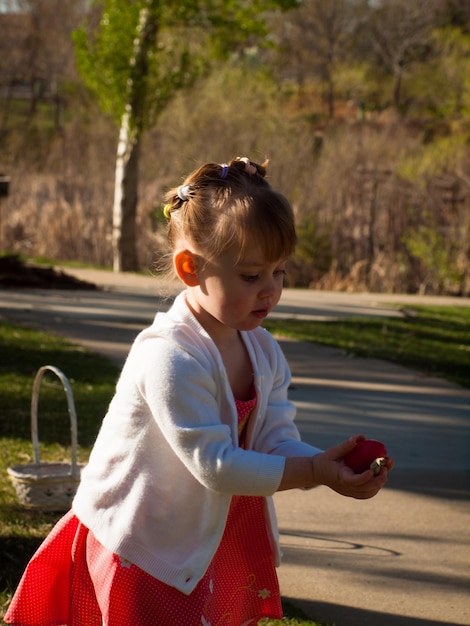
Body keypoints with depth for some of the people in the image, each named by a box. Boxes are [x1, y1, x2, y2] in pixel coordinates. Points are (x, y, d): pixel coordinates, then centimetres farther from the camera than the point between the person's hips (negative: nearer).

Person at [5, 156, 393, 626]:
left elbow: (279, 444, -4)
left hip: (217, 543, 8)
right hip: (140, 546, -8)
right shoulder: (170, 359, -27)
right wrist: (317, 471, -28)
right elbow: (216, 466, -28)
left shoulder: (263, 352, 1)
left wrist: (338, 465, -24)